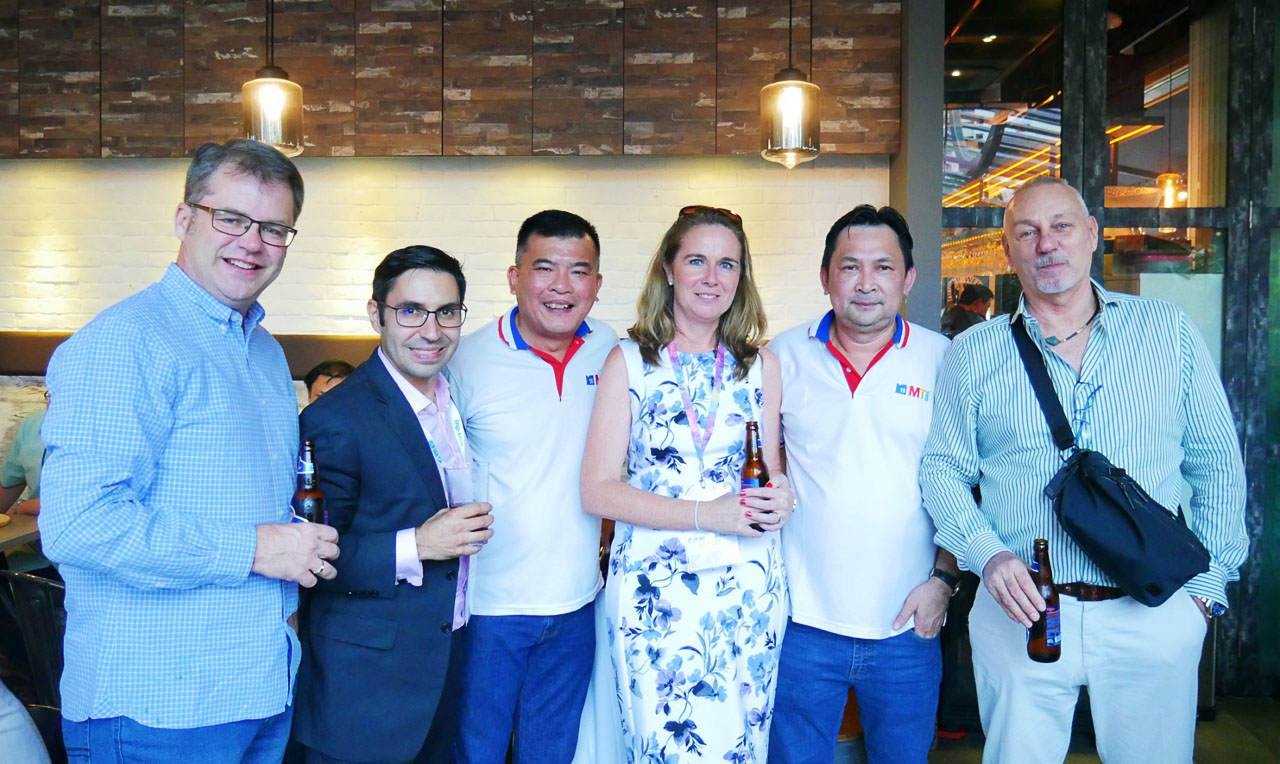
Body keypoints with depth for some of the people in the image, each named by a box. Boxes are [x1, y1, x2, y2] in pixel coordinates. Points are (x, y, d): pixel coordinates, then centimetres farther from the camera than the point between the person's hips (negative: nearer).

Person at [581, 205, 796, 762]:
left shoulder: (761, 365, 8)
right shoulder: (628, 361, 0)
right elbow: (597, 490, -6)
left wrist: (779, 497, -8)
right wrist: (707, 513, -16)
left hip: (749, 585, 3)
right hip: (654, 585, -2)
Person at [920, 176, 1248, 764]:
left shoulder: (1168, 331, 4)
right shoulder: (973, 354, 2)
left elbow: (1217, 463, 7)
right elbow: (942, 471, 4)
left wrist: (1209, 584, 2)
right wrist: (989, 555, -12)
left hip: (1154, 617, 1)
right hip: (1022, 612, 0)